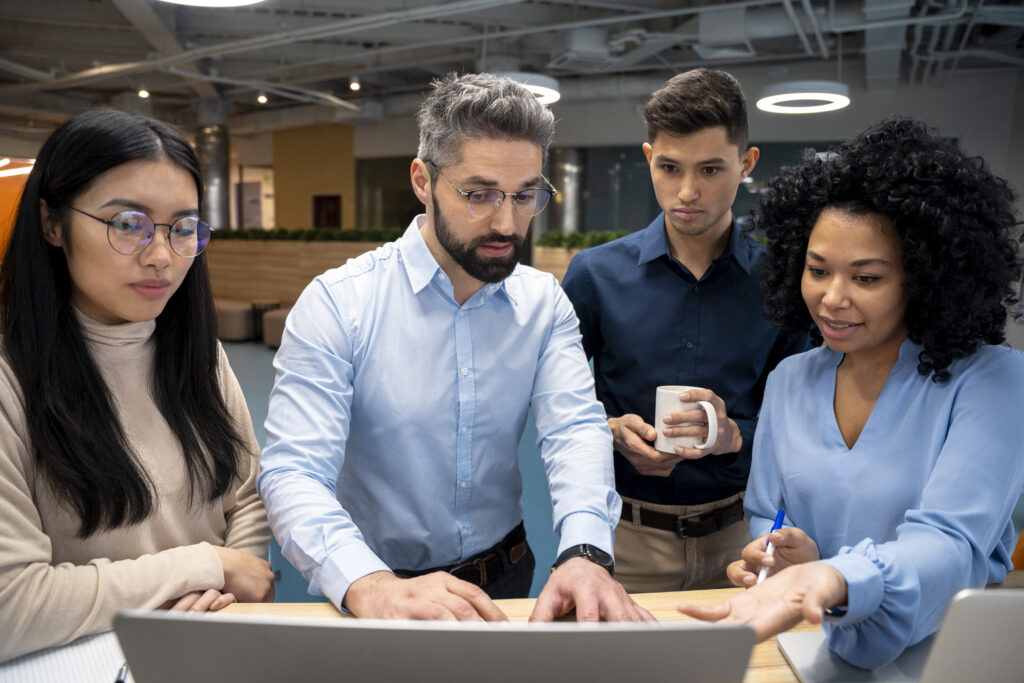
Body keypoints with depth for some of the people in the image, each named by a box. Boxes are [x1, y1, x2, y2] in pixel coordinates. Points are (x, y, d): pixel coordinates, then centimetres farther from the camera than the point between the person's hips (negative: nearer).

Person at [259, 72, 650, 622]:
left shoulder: (544, 303, 0)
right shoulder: (335, 305, -12)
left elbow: (575, 426, -10)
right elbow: (293, 473, -18)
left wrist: (583, 553, -28)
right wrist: (372, 587, -36)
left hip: (507, 579, 2)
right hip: (386, 587, -1)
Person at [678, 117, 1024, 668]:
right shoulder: (789, 379, 5)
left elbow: (949, 543, -19)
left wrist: (832, 582, -38)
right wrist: (786, 560, -11)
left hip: (940, 650, -3)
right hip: (807, 645, 3)